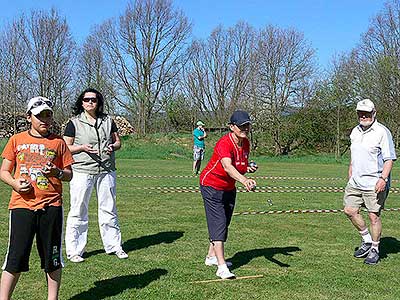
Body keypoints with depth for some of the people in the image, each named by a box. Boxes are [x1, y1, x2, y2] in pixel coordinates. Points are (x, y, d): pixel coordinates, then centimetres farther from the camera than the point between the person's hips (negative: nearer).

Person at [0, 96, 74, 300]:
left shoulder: (58, 142, 8)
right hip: (22, 205, 0)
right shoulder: (16, 140, 8)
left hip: (51, 206, 1)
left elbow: (69, 175, 9)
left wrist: (57, 173, -12)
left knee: (53, 258, 7)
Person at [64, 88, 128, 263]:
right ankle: (74, 250, 7)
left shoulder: (108, 121, 13)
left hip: (106, 171, 4)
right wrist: (82, 147, -15)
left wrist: (113, 146, -6)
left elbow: (118, 141, 18)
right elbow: (66, 147, 2)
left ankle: (114, 246, 22)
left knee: (109, 209, 11)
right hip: (82, 171, -3)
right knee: (78, 212, -2)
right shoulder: (74, 123, 2)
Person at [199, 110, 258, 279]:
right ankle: (222, 267, -17)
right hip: (212, 186, -9)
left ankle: (212, 257, 35)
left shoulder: (245, 143, -4)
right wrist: (244, 180, -65)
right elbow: (227, 166, -49)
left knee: (224, 223, 18)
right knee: (218, 224, -15)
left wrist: (249, 169, -12)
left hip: (229, 188, 9)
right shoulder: (224, 143, -30)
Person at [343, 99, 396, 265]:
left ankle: (374, 249, 14)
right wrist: (350, 175, 25)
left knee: (374, 216, -2)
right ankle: (366, 240, 24)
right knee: (350, 210, 5)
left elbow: (389, 158, -12)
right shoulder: (355, 131, 13)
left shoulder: (382, 132, -10)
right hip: (356, 181, 7)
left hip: (374, 183, -7)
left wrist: (383, 178, -22)